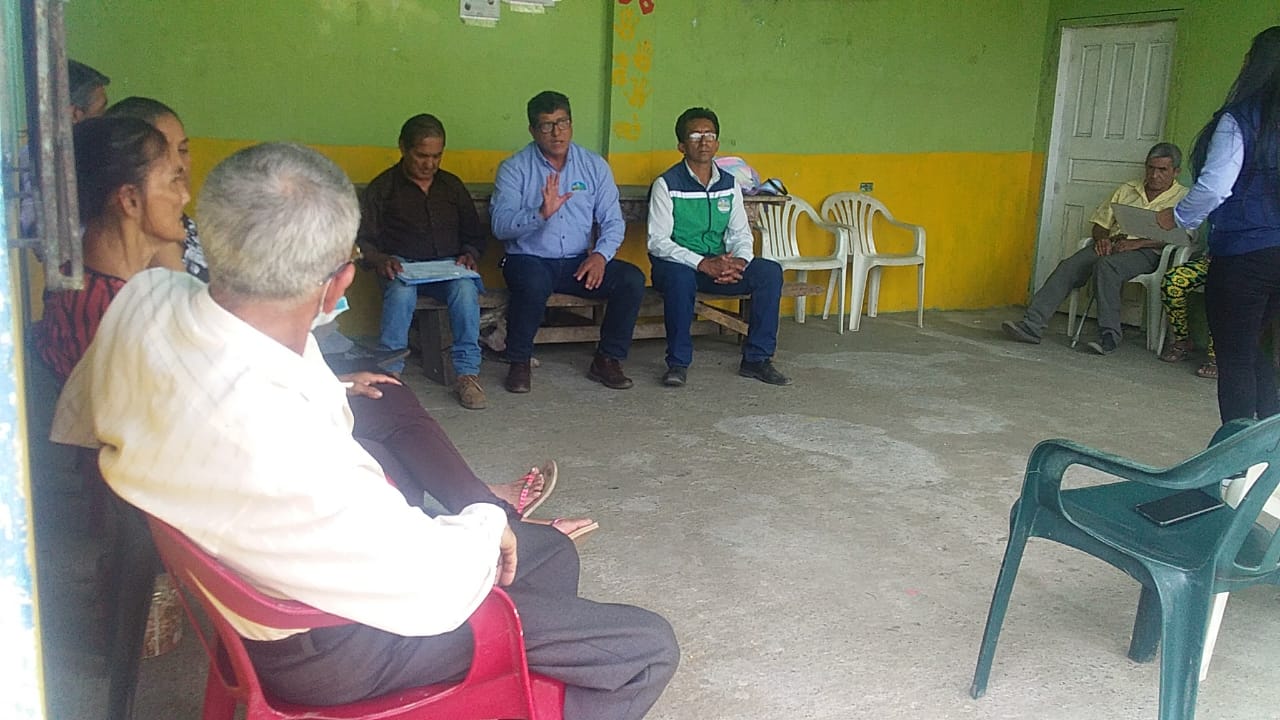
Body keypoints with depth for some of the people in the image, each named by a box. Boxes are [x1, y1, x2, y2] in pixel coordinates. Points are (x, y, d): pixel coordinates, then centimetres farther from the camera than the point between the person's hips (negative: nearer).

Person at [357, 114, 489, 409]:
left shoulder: (452, 185, 19)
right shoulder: (383, 187, 9)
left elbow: (474, 234, 19)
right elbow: (362, 239, 3)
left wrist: (469, 255, -4)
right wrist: (380, 259, -19)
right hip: (401, 266, -2)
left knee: (465, 288, -33)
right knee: (400, 291, -37)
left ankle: (467, 373, -30)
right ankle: (389, 371, -32)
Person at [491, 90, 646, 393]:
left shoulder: (595, 166, 9)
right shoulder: (514, 169, -1)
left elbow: (613, 221, 5)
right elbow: (500, 225, -13)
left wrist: (601, 254, -15)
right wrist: (541, 214, -30)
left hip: (580, 263, 3)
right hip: (529, 259, -3)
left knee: (632, 279, -20)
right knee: (533, 284, -38)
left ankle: (607, 360, -5)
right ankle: (519, 363, -14)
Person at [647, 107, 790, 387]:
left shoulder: (729, 184, 10)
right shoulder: (666, 185, -7)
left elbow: (741, 234, 9)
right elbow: (657, 241, -14)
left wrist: (738, 262, -16)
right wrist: (703, 264, -26)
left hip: (718, 265, 5)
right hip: (677, 265, -5)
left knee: (770, 271, -17)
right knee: (681, 276, -40)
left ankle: (757, 358, -10)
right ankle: (678, 363, -24)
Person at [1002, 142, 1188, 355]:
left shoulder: (1184, 197, 8)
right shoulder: (1127, 190, 24)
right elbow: (1099, 223, 21)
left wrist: (1137, 242, -18)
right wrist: (1102, 238, -4)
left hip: (1145, 252, -5)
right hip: (1111, 246, 5)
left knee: (1106, 266, -36)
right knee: (1068, 266, -22)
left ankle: (1109, 336, -32)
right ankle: (1031, 325, -30)